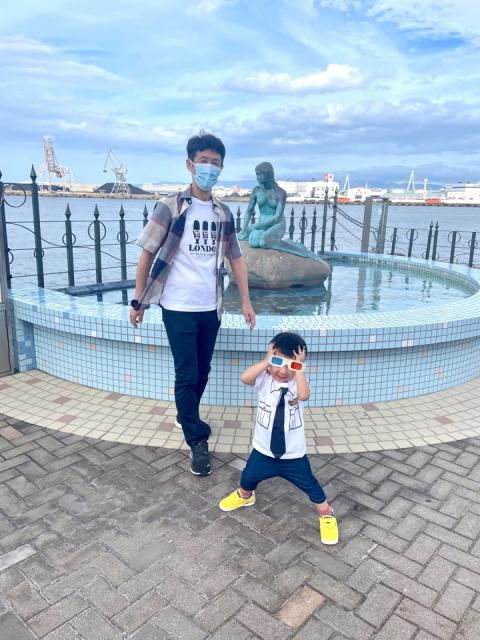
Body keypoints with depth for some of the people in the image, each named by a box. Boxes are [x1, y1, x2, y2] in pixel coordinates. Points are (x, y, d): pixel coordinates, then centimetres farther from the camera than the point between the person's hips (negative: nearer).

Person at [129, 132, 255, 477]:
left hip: (210, 308, 5)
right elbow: (147, 254, -3)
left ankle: (185, 418, 40)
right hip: (179, 307, -5)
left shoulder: (224, 213, 8)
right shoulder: (170, 207, -6)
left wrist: (246, 301, 9)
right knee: (187, 376, -1)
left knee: (202, 374, 16)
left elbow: (236, 258, 13)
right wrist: (138, 300, -4)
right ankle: (197, 440, 13)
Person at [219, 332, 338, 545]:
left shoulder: (298, 382, -15)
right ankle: (245, 496, 56)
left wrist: (298, 370, -33)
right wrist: (266, 361, -29)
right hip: (264, 450, 2)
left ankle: (326, 514, 37)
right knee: (248, 477, 21)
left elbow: (304, 395, -38)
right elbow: (245, 378, -32)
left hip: (293, 453, -2)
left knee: (310, 485, 10)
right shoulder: (265, 379, -12)